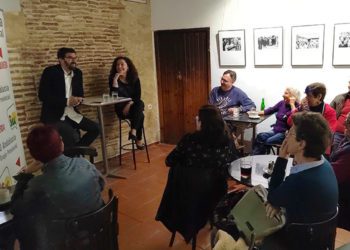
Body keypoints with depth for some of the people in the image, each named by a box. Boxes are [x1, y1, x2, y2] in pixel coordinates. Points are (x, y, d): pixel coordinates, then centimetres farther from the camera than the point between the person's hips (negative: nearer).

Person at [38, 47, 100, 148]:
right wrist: (66, 101, -20)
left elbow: (80, 93, 16)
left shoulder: (78, 73, 8)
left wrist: (78, 100, -9)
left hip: (72, 113, 7)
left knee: (96, 128, -5)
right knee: (73, 136, -30)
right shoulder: (50, 72, -10)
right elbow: (43, 96, -15)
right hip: (54, 116, -6)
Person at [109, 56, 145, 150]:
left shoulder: (134, 79, 4)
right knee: (140, 115, -31)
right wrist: (115, 79, -21)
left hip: (133, 106, 3)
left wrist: (129, 105, -19)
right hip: (121, 108, -2)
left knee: (140, 103, -35)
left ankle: (133, 131, -35)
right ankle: (138, 139, -24)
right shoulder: (113, 78, -1)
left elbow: (138, 96, -3)